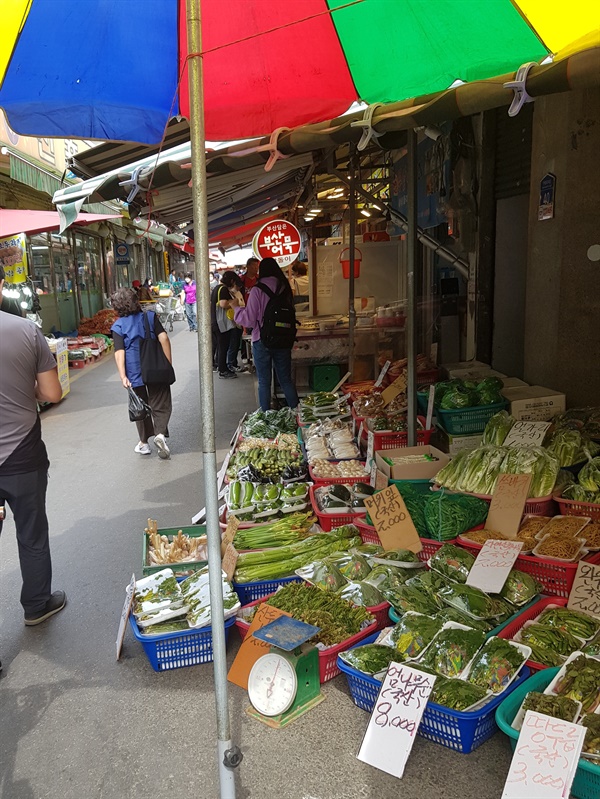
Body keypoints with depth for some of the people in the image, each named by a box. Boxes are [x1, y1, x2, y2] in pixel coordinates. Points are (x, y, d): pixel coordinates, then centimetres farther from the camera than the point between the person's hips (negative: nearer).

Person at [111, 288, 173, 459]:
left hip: (135, 372, 0)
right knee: (161, 405, 7)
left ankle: (144, 442, 24)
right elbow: (163, 338, -7)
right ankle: (160, 433, -17)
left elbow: (119, 352, -11)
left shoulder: (118, 326, -1)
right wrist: (168, 364, -4)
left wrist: (123, 376, -15)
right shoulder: (150, 316, 2)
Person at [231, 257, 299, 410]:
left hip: (262, 341, -4)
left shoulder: (257, 290, -12)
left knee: (264, 382, 6)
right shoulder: (285, 288, 2)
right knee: (286, 379, 15)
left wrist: (236, 307, 5)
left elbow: (249, 319, -10)